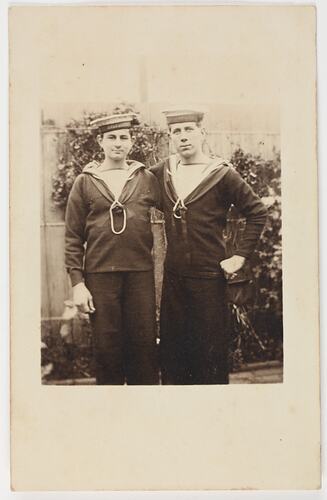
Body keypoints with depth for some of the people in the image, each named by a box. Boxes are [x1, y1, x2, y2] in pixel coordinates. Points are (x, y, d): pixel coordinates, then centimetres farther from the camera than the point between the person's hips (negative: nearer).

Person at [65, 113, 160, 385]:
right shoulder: (84, 182, 4)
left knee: (145, 345, 6)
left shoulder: (147, 178, 6)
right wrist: (77, 283, -3)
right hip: (99, 274, -1)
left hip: (141, 272, 1)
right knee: (107, 347, 6)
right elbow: (73, 237, 3)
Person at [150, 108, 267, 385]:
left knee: (211, 352, 5)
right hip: (173, 276, 4)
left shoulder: (222, 174, -8)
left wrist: (241, 255, -7)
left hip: (209, 277, -4)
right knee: (172, 349, 13)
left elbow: (257, 212, -3)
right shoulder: (164, 171, 5)